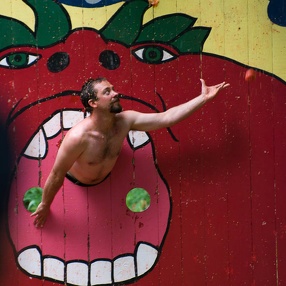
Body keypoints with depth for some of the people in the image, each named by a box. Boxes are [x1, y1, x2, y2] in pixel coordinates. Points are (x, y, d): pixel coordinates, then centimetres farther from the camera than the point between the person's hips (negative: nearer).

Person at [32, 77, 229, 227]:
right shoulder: (78, 137, -44)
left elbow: (166, 117, -29)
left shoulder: (125, 121, -28)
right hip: (77, 181, -4)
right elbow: (57, 175, -33)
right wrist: (44, 206, -21)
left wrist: (204, 98, -33)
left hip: (105, 176, 5)